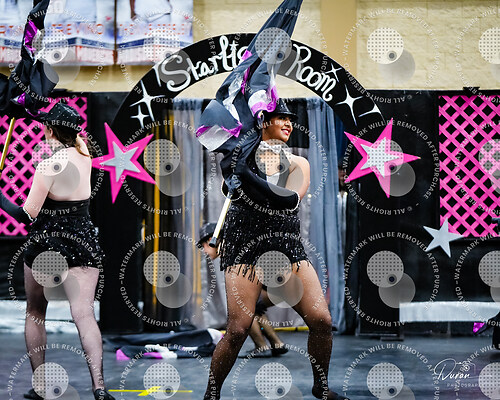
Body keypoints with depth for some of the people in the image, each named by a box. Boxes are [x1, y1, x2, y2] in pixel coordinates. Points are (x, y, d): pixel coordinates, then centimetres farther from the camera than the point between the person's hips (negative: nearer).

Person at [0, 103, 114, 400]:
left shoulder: (48, 165, -14)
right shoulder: (84, 154, 2)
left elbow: (27, 215, -13)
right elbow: (75, 136, 26)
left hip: (45, 244, -3)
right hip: (83, 242, 3)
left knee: (35, 314, 15)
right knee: (84, 313, -5)